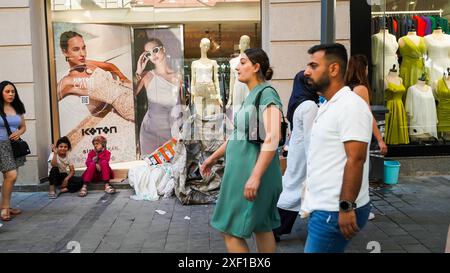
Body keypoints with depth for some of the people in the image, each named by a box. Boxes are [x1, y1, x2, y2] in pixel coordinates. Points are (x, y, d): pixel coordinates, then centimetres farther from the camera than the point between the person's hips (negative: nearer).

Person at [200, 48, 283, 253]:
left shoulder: (266, 93, -13)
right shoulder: (251, 96, 15)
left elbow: (272, 138, -24)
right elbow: (238, 134, 23)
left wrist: (255, 176, -29)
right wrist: (214, 157, 26)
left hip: (253, 171, -9)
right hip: (242, 169, 9)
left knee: (231, 231, -4)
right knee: (261, 227, 15)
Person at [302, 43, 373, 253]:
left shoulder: (350, 106, -16)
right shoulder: (328, 106, 15)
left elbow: (355, 160, -22)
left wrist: (346, 208, -23)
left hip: (336, 211, -9)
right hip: (323, 208, 9)